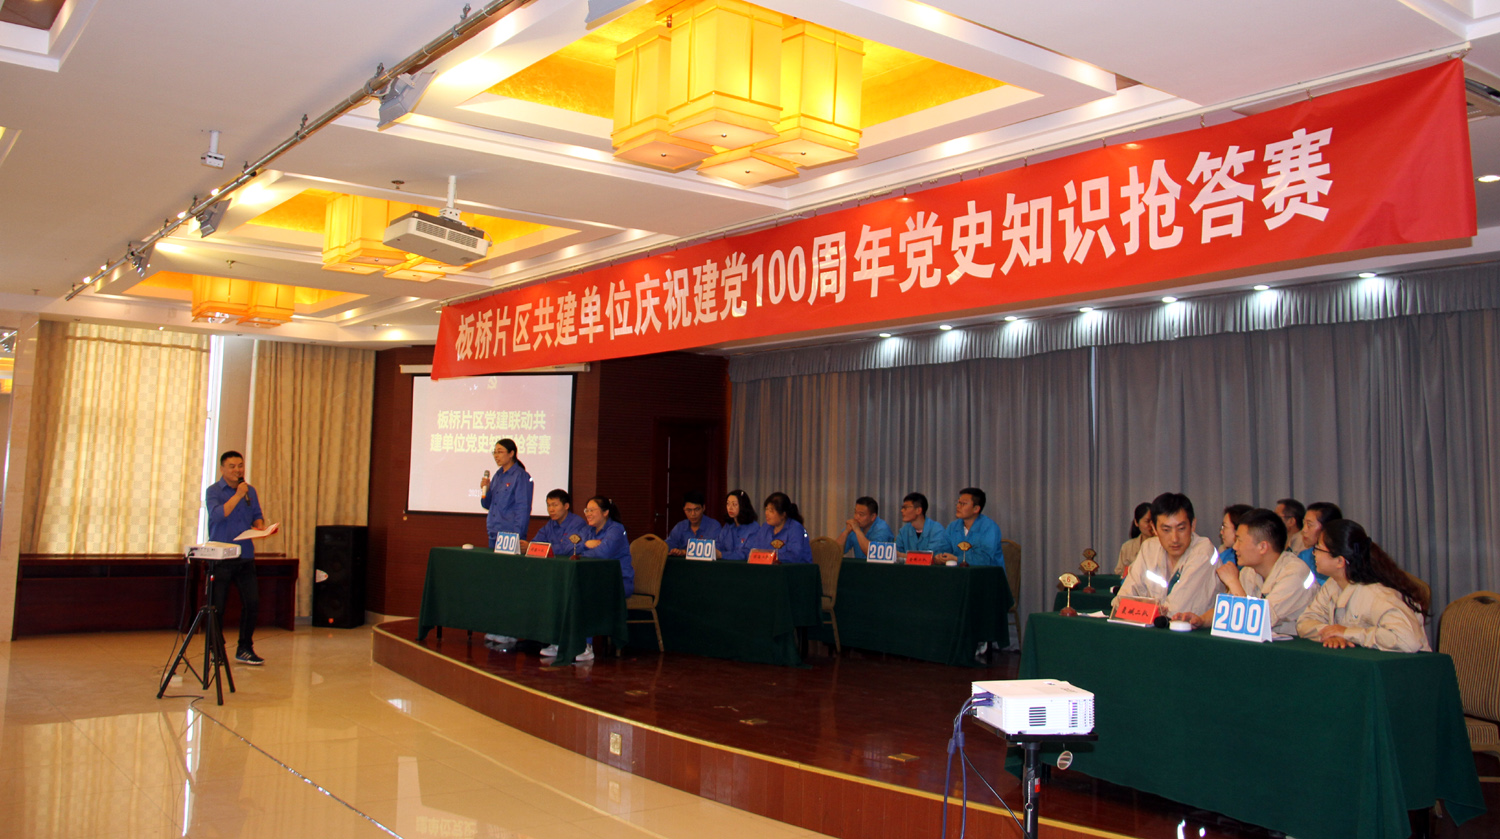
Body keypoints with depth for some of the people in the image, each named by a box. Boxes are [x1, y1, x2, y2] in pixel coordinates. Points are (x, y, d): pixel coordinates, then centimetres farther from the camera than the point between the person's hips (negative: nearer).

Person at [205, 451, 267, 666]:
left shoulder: (250, 491, 12)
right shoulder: (213, 491, -2)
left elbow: (257, 516, 18)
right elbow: (217, 515, -18)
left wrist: (260, 526, -3)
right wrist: (238, 495, -18)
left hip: (245, 557, 4)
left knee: (252, 603, 1)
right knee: (217, 606, 2)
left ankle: (245, 649, 13)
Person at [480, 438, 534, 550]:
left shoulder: (520, 476, -9)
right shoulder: (498, 475, 13)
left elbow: (523, 509, -12)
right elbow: (487, 505, 18)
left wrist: (516, 536, -16)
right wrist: (485, 490, -1)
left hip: (510, 533, -7)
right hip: (493, 534, 7)